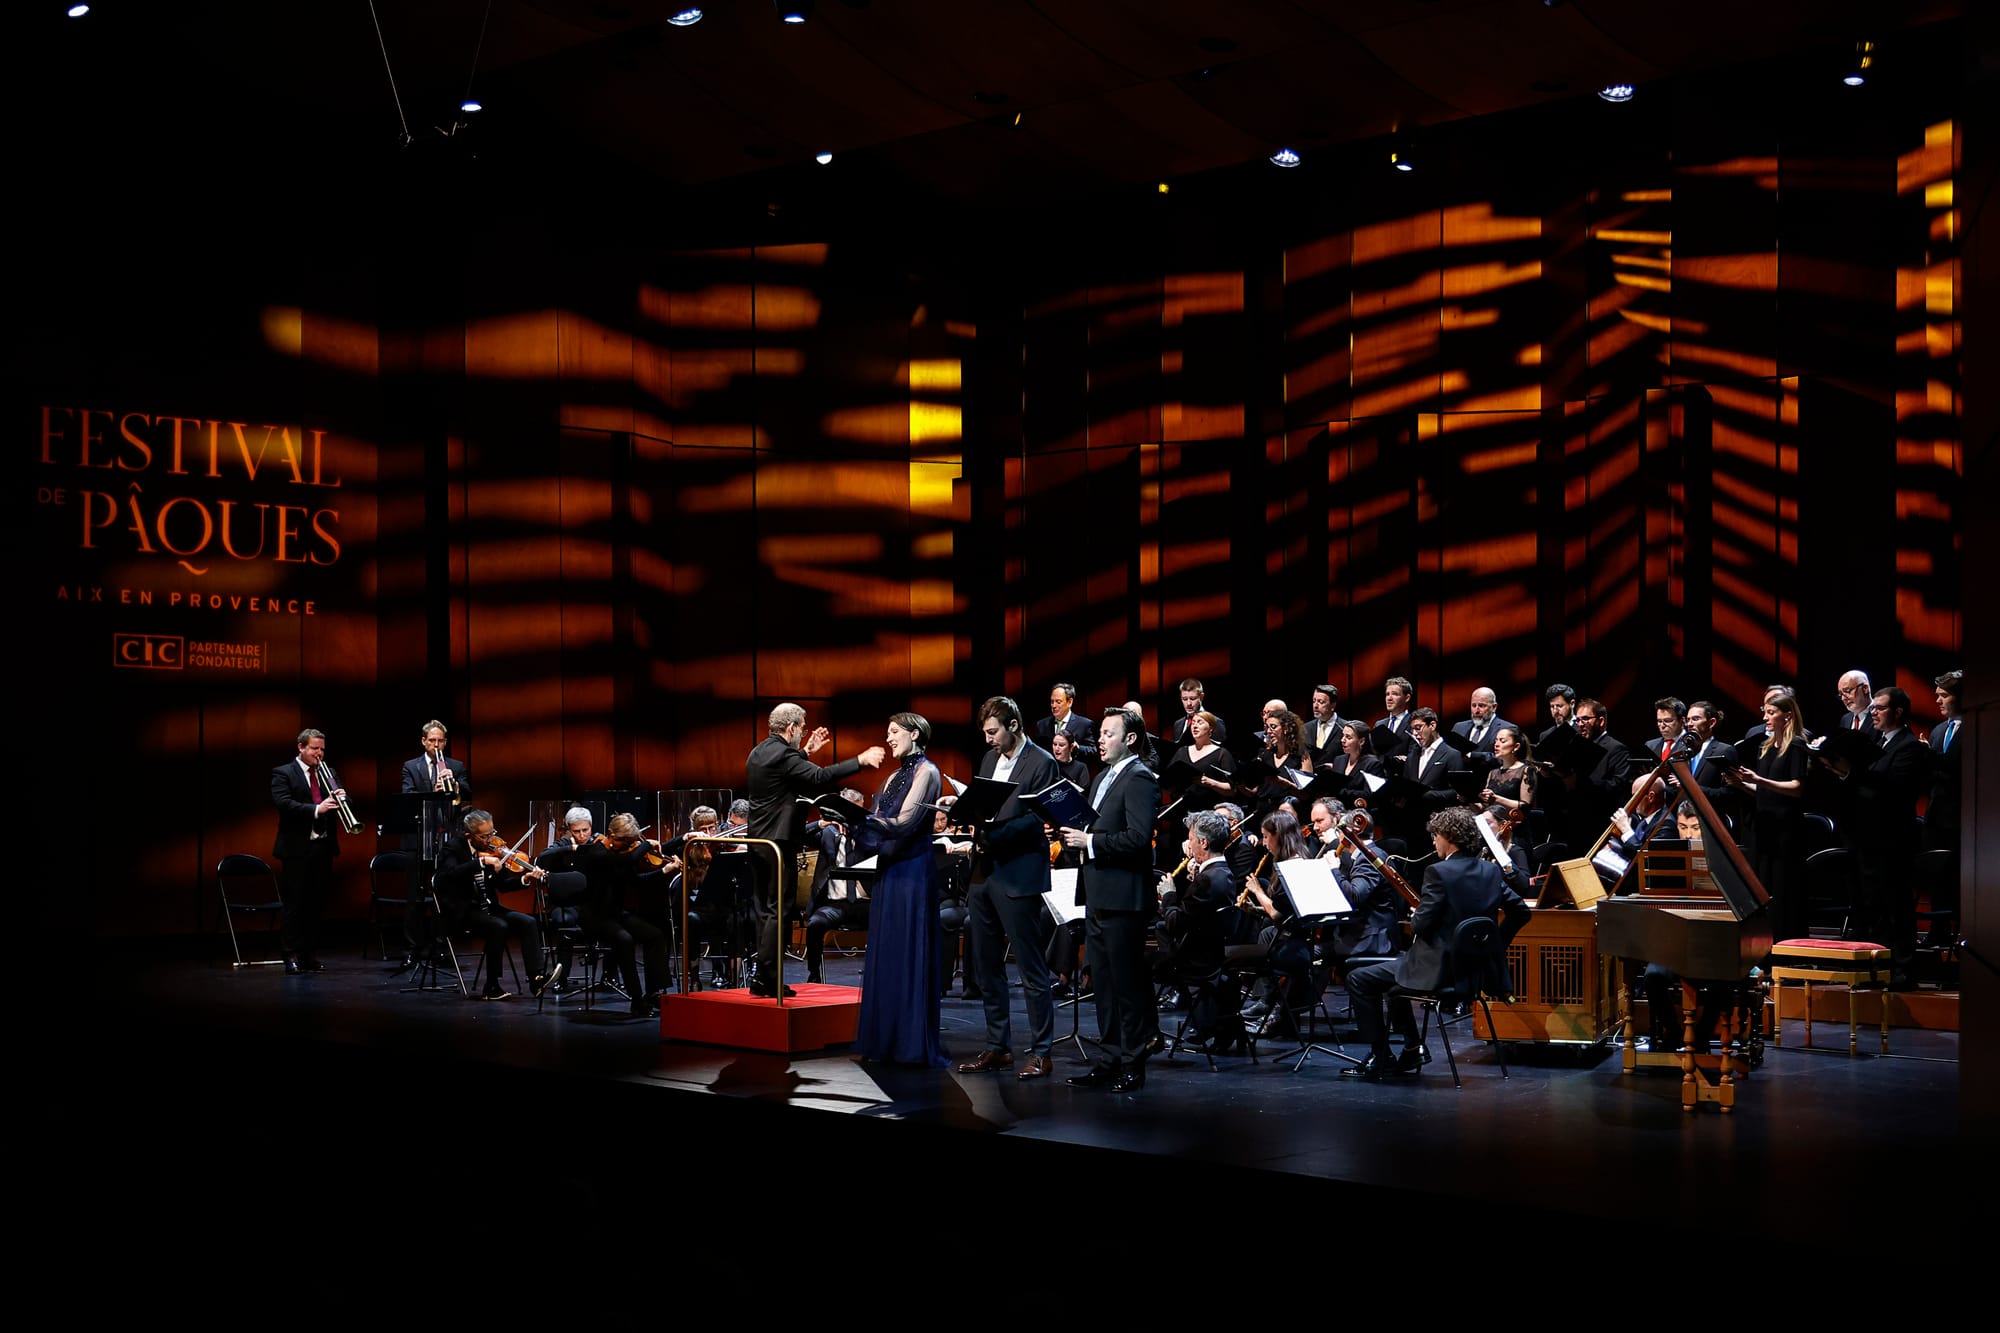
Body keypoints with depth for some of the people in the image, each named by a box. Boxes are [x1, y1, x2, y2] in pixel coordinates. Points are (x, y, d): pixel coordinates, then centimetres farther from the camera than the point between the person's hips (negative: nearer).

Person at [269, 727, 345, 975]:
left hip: (323, 847, 6)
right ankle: (292, 956, -1)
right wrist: (316, 809, -27)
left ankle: (309, 954, 14)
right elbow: (283, 803, -16)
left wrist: (340, 797, -9)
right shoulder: (283, 773, -2)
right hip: (297, 848, -5)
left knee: (316, 904, 8)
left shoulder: (327, 774, 15)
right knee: (295, 904, -4)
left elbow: (337, 804, 15)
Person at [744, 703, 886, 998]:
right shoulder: (783, 755, -17)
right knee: (778, 909, -6)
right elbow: (819, 777, -26)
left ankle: (762, 976, 15)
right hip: (779, 839, -10)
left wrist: (806, 751, 27)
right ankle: (766, 978, -7)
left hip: (758, 838, 10)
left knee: (763, 907, 12)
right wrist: (860, 761, -24)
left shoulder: (760, 752, 12)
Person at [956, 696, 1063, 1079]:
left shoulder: (1041, 763, -8)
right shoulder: (989, 758, 15)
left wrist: (993, 834, -23)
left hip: (1017, 876, -8)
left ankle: (1041, 1052, 4)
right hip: (983, 874, 8)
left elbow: (1036, 821, -14)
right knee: (986, 966, 12)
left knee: (1032, 968, -2)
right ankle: (998, 1047, 21)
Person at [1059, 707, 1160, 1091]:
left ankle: (1132, 1066, 3)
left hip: (1122, 897, -10)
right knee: (1103, 983, 13)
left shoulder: (1139, 779, -12)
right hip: (1097, 895, 10)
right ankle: (1108, 1061, 20)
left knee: (1127, 984, -3)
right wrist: (1076, 835, 5)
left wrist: (1090, 840, -18)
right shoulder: (1103, 778, 18)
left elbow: (1138, 837, -22)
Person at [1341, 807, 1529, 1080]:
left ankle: (1381, 1058, 4)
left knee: (1359, 980, 4)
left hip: (1437, 968, -9)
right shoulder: (1491, 871, 6)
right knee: (1393, 976, 32)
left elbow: (1422, 924, -19)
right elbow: (1520, 911, 9)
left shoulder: (1439, 872, -17)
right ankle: (1411, 1049, 30)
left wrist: (1414, 917, 4)